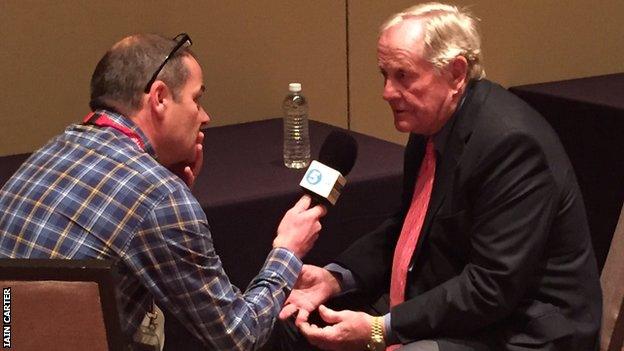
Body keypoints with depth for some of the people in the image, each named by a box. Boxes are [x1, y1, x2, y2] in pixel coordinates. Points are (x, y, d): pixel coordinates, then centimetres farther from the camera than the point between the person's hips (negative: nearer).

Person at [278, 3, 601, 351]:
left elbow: (492, 288, -24)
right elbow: (405, 229, 14)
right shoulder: (431, 124, 3)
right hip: (443, 320, 9)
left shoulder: (511, 142, -23)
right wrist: (333, 278, -2)